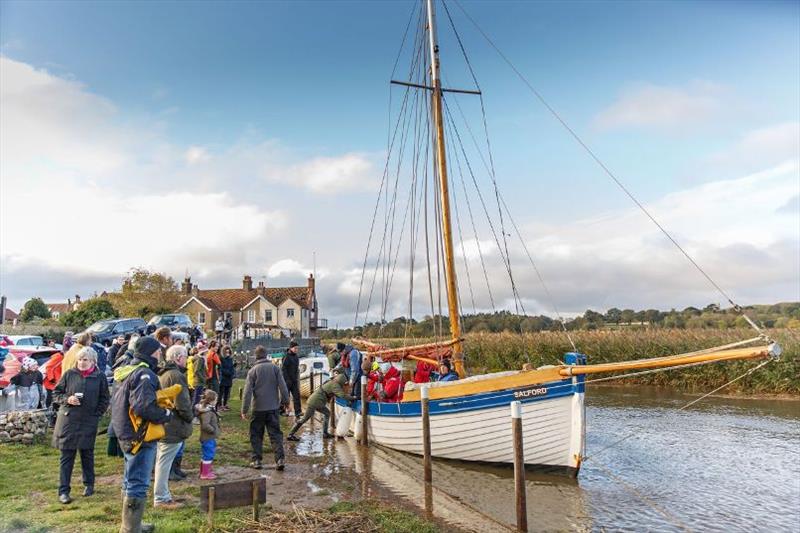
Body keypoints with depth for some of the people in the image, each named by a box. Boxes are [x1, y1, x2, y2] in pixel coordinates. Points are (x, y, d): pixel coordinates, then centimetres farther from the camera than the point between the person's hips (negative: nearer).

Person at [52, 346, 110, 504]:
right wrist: (67, 399, -11)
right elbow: (56, 393, 7)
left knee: (87, 454, 13)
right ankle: (63, 491, 9)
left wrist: (97, 414, -3)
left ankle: (89, 484, 28)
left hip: (89, 422, 0)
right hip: (68, 421, 0)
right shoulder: (69, 374, -1)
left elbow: (105, 399, 6)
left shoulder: (100, 377, -1)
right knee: (67, 456, 3)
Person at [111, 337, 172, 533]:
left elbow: (117, 403, 19)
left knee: (131, 481, 21)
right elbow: (144, 406, -31)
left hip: (126, 434, 11)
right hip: (140, 436, -11)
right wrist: (166, 415, -17)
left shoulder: (127, 371, 12)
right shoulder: (144, 374, -20)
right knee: (138, 485, -2)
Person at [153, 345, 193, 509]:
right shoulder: (176, 375, -19)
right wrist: (190, 416, -6)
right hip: (173, 427, -10)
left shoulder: (162, 374, 14)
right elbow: (182, 403, -23)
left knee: (162, 462, 17)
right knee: (165, 462, -2)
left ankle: (162, 496, 28)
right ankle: (161, 498, 6)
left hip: (161, 426, 10)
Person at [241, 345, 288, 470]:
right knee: (275, 434, 5)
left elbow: (247, 392, -7)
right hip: (273, 407, 1)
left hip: (258, 408, -1)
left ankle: (256, 460, 13)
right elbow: (283, 387, -1)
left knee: (256, 435, 12)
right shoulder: (275, 368, -1)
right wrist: (285, 401, 11)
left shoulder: (253, 370, -5)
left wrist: (244, 410, -3)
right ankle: (280, 459, -3)